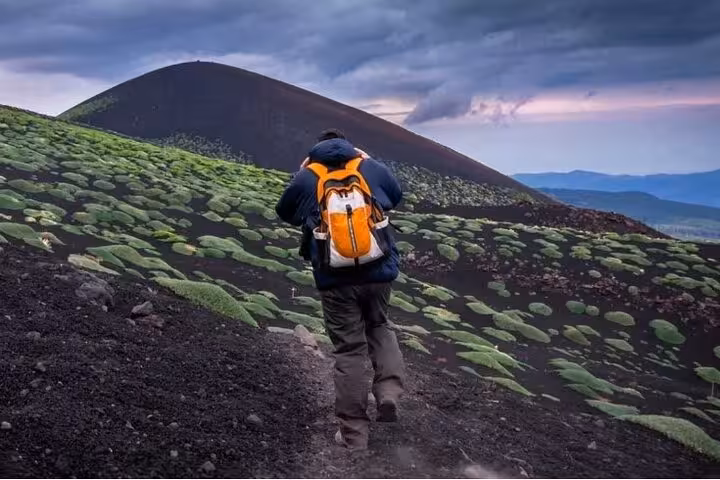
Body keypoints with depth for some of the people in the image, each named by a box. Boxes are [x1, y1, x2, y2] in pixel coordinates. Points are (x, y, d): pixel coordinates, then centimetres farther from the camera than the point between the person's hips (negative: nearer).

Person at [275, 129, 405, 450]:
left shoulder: (306, 178, 1)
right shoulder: (372, 168, 4)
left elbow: (285, 213, 17)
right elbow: (396, 197, 23)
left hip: (336, 278, -2)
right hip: (379, 269, 2)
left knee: (349, 350, 6)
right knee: (378, 328, 27)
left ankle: (354, 432, 10)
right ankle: (389, 391, 6)